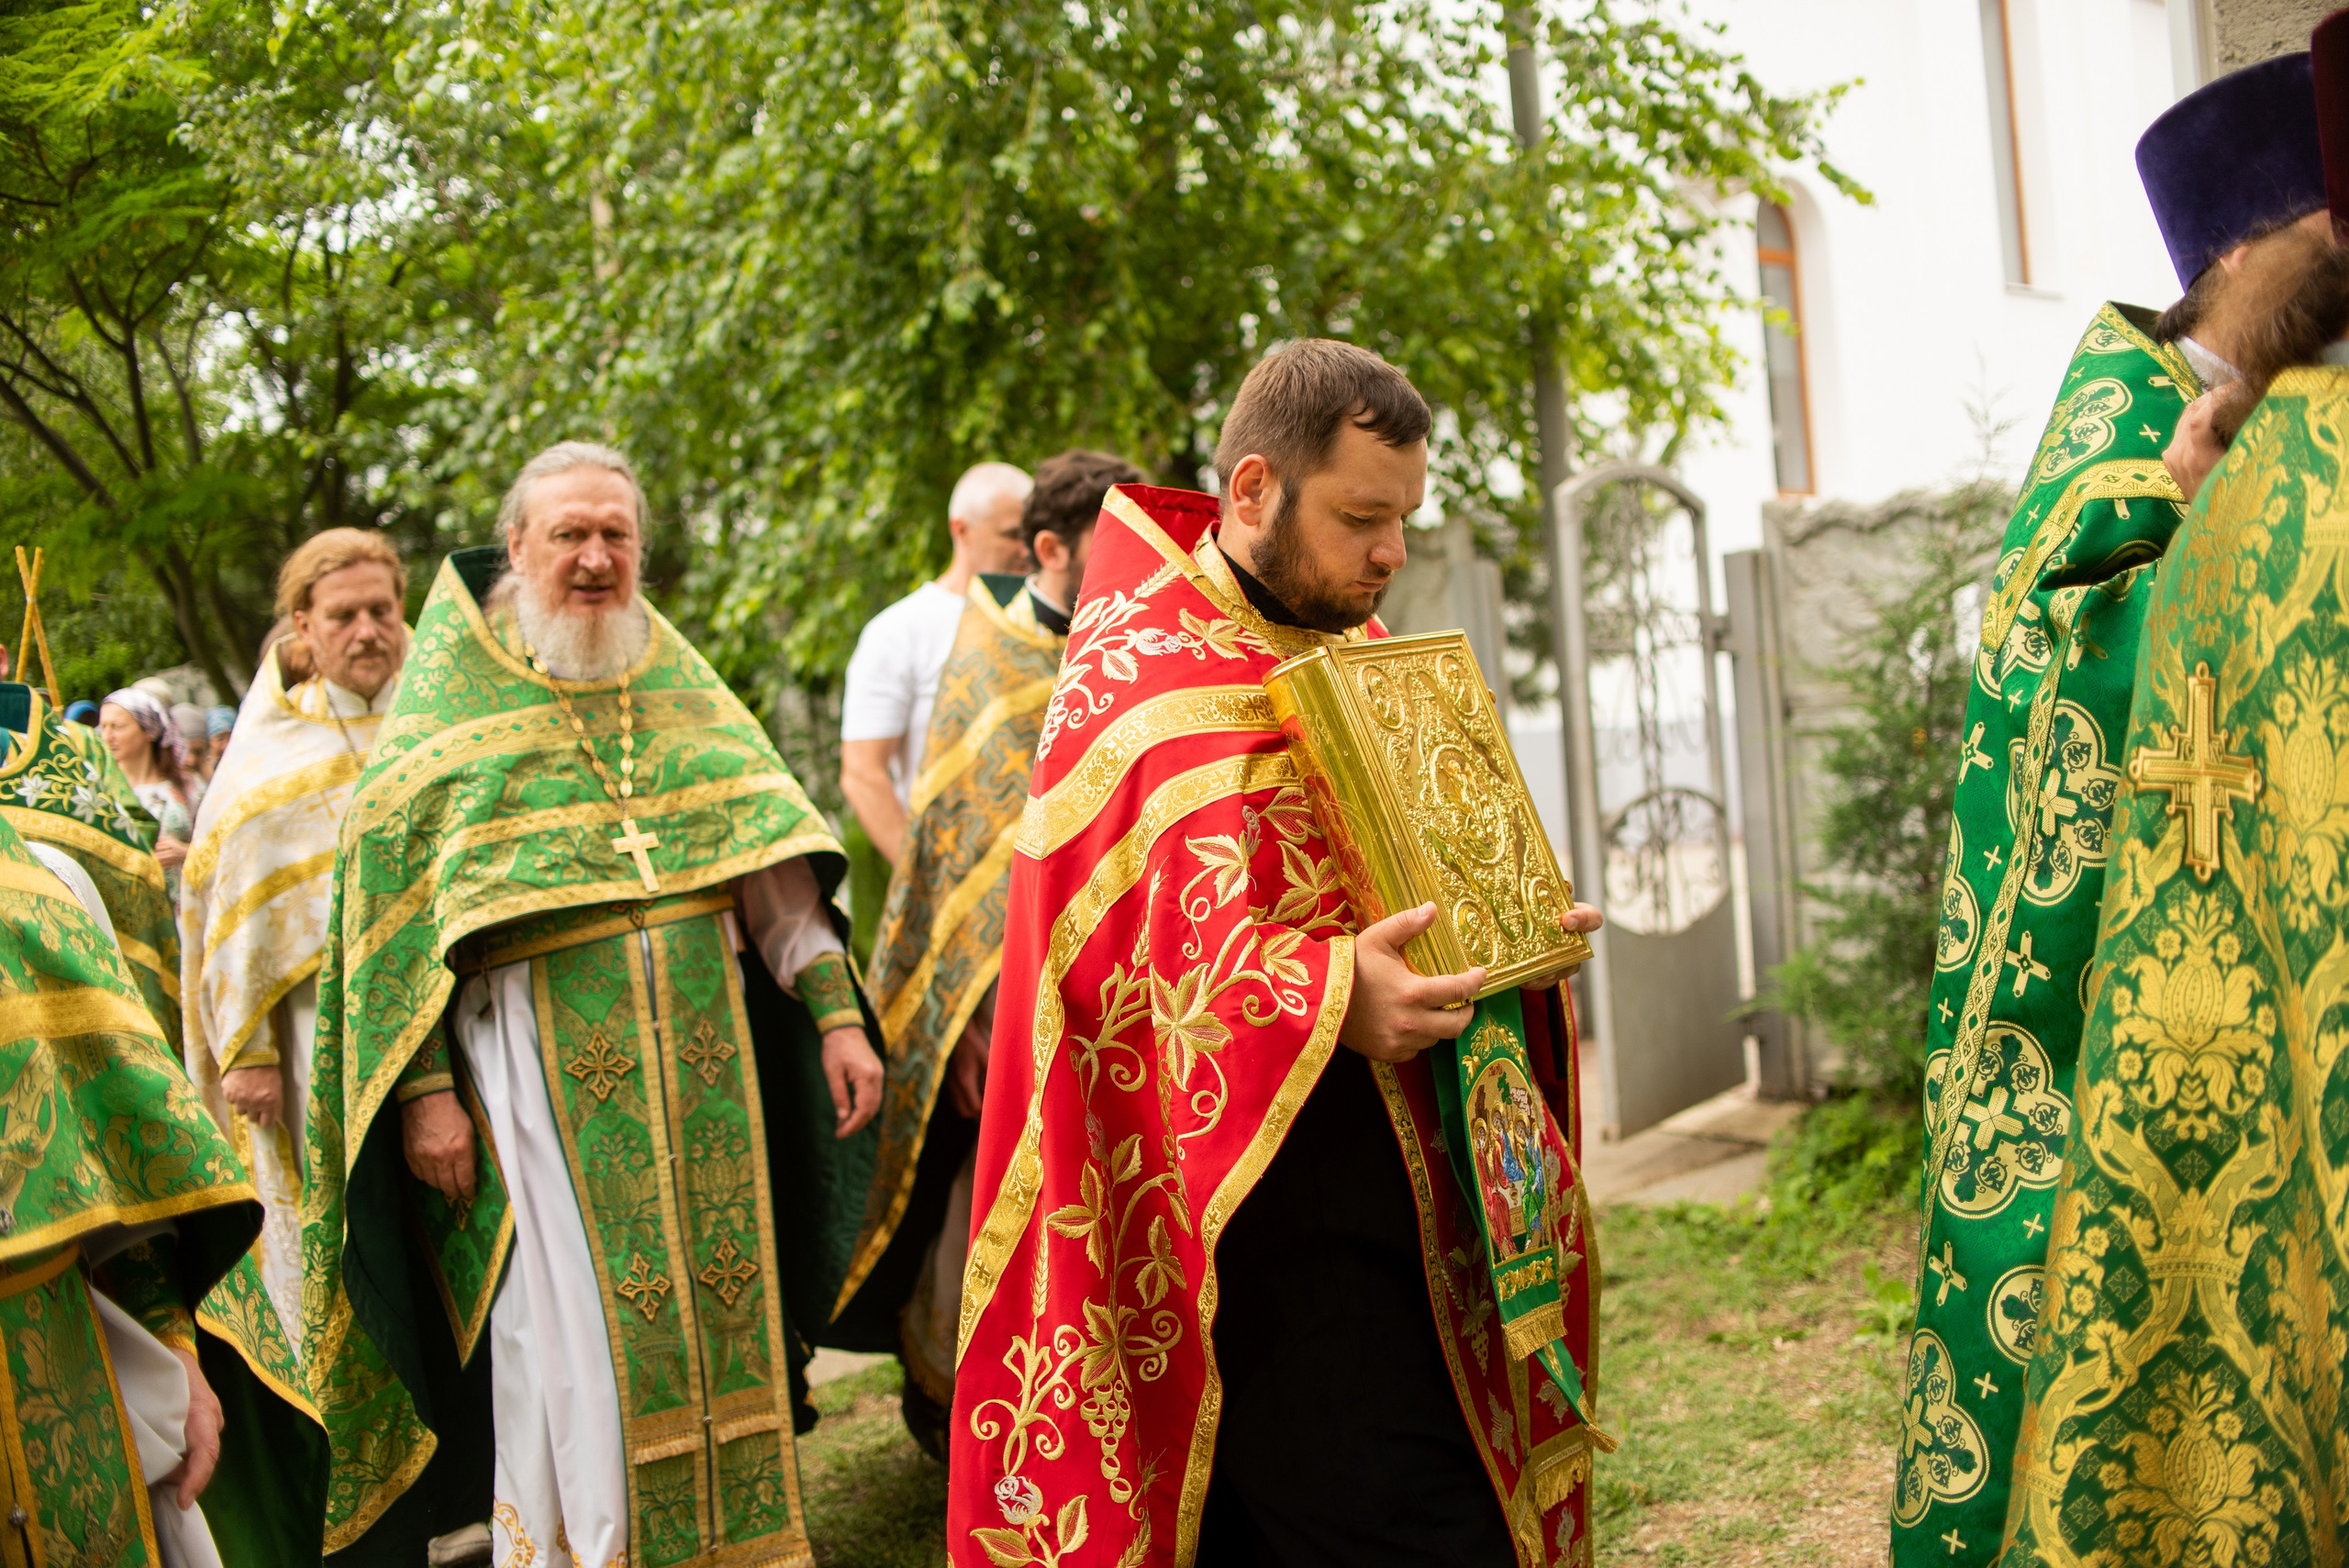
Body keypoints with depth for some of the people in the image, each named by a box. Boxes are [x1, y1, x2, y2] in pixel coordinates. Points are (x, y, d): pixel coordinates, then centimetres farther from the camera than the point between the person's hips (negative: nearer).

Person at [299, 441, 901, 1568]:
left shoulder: (681, 685, 13)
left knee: (716, 1300, 9)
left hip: (700, 1046, 4)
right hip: (539, 1056, -4)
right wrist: (423, 1087, -9)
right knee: (573, 1333, -3)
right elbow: (388, 900, -2)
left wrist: (834, 1010, 2)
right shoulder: (448, 698, 3)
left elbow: (774, 855, 10)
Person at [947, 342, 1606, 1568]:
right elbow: (1144, 948, -18)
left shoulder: (1360, 654, 16)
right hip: (1271, 1211, -8)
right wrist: (1328, 996, -31)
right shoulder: (1141, 679, -10)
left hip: (1401, 1185, 8)